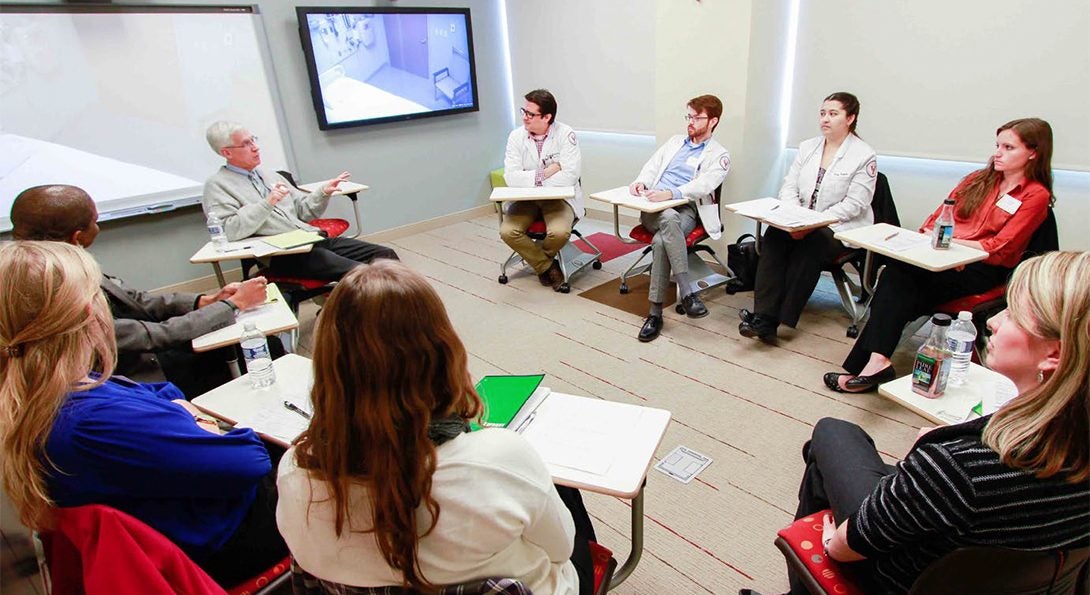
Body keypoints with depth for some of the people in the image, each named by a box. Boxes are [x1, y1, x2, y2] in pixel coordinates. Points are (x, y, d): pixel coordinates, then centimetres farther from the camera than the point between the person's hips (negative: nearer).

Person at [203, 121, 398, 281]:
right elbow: (228, 231, -12)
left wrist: (324, 192, 7)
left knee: (384, 254, -11)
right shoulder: (217, 185, 3)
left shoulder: (267, 173, 23)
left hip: (312, 239, 7)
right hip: (280, 254, -7)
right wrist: (267, 203, -19)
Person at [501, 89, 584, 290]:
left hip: (560, 197, -2)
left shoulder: (565, 134, -10)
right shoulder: (516, 136, -3)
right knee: (508, 231, -23)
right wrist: (546, 173, -18)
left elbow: (570, 175, -20)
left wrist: (532, 178, -15)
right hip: (525, 199, 3)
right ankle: (547, 266, 0)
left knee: (559, 232, -31)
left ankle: (536, 258, 6)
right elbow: (511, 177, -12)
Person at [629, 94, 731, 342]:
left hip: (686, 210, -3)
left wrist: (669, 193, -26)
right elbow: (652, 165, 20)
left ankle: (656, 312, -31)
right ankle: (687, 292, -39)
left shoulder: (719, 155, 10)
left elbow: (704, 184, -9)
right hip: (654, 208, 3)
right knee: (669, 218, -36)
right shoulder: (675, 141, 28)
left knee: (661, 241, -36)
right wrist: (641, 181, -5)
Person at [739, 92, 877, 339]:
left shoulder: (864, 155, -1)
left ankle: (781, 317, -31)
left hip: (841, 228, -4)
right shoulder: (807, 147, 16)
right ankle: (764, 316, -36)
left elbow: (855, 204, -10)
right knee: (774, 234, -28)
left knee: (809, 244, -35)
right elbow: (789, 186, 8)